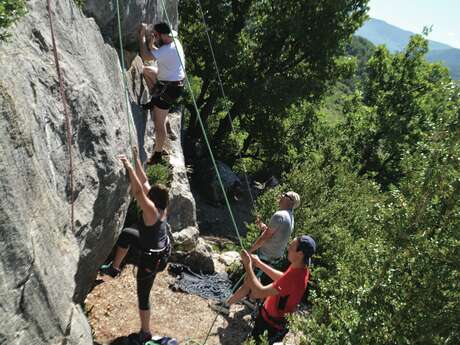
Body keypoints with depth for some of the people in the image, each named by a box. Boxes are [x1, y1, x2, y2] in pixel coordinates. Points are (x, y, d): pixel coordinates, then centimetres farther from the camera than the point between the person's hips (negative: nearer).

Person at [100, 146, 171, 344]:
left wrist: (128, 166, -33)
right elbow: (144, 182, -4)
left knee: (143, 295, 12)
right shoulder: (160, 206, -10)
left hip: (152, 258, -8)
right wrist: (137, 160, -3)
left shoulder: (151, 211, -32)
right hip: (159, 247, 8)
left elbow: (138, 191, -39)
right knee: (125, 234, 20)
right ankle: (115, 268, 37)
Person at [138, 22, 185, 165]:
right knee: (145, 70, 19)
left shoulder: (168, 49, -26)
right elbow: (158, 53, 20)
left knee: (159, 122, -1)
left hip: (169, 88, -10)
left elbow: (146, 57, -29)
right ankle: (155, 100, 22)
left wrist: (142, 35, -18)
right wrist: (151, 45, 1)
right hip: (173, 82, 10)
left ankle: (157, 154, 13)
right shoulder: (174, 41, 4)